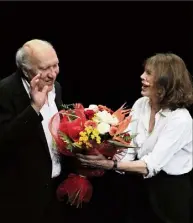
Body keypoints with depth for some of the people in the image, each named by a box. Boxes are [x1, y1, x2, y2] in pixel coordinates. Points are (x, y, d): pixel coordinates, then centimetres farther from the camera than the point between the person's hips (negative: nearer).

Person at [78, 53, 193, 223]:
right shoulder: (140, 104, -3)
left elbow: (152, 164, -31)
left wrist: (111, 164, -41)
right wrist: (102, 154, -29)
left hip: (175, 191, -6)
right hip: (146, 186, 6)